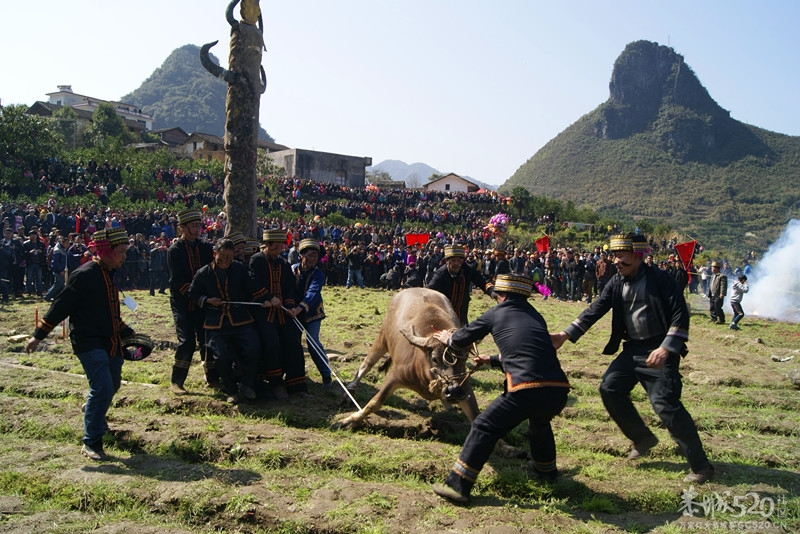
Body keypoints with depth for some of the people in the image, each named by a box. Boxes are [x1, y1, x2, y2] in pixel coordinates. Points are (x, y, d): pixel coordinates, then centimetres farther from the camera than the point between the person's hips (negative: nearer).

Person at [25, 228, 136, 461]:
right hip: (89, 343, -9)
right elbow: (61, 305, -16)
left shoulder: (109, 274, 10)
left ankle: (92, 411, 53)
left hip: (112, 343, 9)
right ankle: (91, 443, -3)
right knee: (102, 388, -16)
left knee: (112, 385, 21)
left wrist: (127, 332, 21)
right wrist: (39, 335, -14)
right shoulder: (84, 275, -17)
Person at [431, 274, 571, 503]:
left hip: (526, 390, -6)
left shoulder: (496, 313, 11)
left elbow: (462, 338, 21)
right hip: (558, 391, 6)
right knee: (540, 423, 36)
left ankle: (457, 486, 7)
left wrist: (448, 339, 44)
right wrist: (492, 360, 50)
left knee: (484, 428, 8)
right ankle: (547, 471, 53)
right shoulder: (536, 316, 24)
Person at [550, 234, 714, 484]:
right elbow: (595, 310, 3)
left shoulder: (660, 278, -11)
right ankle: (643, 439, 22)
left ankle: (700, 465, 0)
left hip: (659, 350, -7)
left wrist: (666, 348, -23)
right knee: (610, 389, 2)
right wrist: (566, 334, -5)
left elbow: (680, 315, -15)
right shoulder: (617, 283, 6)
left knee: (665, 403, -14)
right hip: (632, 348, 7)